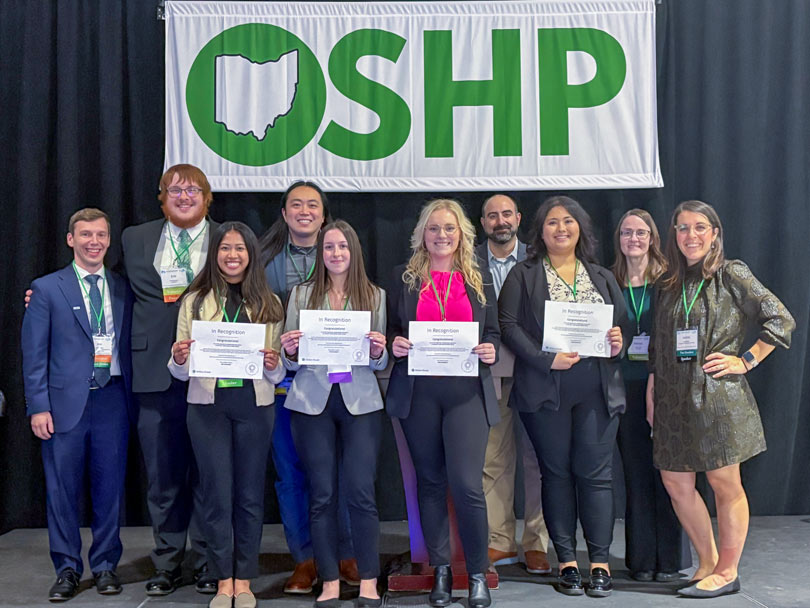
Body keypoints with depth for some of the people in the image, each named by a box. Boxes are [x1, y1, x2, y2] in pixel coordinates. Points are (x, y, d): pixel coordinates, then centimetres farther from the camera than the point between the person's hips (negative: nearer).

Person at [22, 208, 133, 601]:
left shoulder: (123, 290, 11)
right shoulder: (47, 289, 3)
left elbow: (128, 346, 11)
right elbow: (34, 353, 1)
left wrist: (131, 399, 3)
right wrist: (38, 406, -6)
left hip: (112, 400, 2)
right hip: (66, 402, -2)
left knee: (110, 487, 7)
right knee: (63, 490, 4)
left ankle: (106, 566, 20)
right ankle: (67, 569, 18)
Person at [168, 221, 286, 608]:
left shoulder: (269, 303, 7)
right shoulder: (195, 301, 6)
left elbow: (279, 373, 8)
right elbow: (181, 372, 5)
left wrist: (273, 366, -13)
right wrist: (178, 359, -17)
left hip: (255, 404, 1)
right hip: (208, 403, 0)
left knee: (250, 493, 6)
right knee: (217, 493, 2)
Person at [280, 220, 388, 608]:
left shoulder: (375, 296, 8)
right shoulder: (301, 294, 8)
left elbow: (381, 363, 9)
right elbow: (291, 362, 9)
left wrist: (378, 352, -13)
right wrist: (289, 352, -12)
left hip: (360, 401, -1)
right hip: (311, 401, 1)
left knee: (361, 491, -5)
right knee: (321, 494, 4)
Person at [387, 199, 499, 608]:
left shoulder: (478, 281, 10)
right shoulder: (404, 278, 8)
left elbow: (493, 334, 13)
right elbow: (391, 331, 11)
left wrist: (490, 352, -8)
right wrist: (394, 344, -10)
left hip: (467, 391, -1)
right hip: (418, 392, 1)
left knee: (467, 484, -8)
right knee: (430, 481, 9)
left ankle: (478, 574, 9)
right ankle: (441, 570, 22)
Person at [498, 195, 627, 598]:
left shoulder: (602, 277, 17)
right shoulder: (524, 275, 6)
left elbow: (621, 324, 18)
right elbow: (509, 324, -4)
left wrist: (618, 343, -5)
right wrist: (546, 359, -15)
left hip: (597, 389, 2)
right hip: (545, 389, -2)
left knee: (595, 472, 1)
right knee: (557, 472, 4)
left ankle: (600, 561, 9)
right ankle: (567, 560, 13)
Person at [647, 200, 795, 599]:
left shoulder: (731, 274, -3)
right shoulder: (669, 284, 13)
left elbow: (781, 320, -5)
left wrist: (745, 360, -8)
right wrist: (651, 389, 12)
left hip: (718, 396, -6)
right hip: (675, 399, 6)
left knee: (725, 484, 2)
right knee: (676, 483, 8)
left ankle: (727, 572, 16)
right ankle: (708, 562, 25)